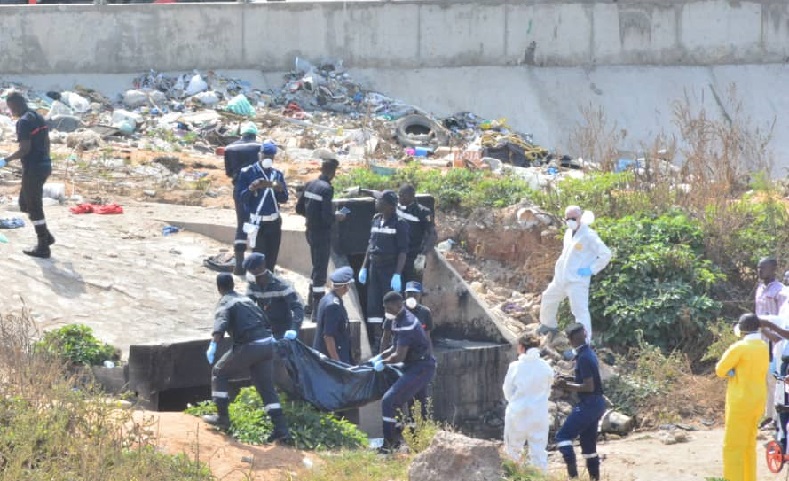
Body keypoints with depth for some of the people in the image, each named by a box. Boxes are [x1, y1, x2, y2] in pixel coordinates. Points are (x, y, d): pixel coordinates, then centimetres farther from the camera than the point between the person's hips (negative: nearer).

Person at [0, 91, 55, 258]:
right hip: (44, 165, 9)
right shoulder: (39, 117, 12)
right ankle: (46, 236, 22)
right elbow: (46, 143, 18)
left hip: (32, 169, -9)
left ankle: (43, 247, 6)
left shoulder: (24, 122, -17)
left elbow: (25, 149, -22)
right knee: (25, 203, 21)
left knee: (34, 207, 1)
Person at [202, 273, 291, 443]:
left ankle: (222, 417, 13)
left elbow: (221, 325, -21)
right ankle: (281, 428, 2)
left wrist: (213, 346, -33)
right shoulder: (246, 300, 23)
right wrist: (271, 337, 53)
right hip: (267, 345, 6)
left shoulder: (225, 304, 0)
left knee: (219, 373, 14)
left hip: (248, 346, -6)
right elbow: (264, 319, 36)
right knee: (267, 388, 11)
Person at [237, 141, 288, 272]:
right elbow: (241, 197, -9)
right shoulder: (247, 173, -7)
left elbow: (284, 199, 6)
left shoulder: (278, 174, 7)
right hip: (257, 222, -5)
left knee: (271, 260, 9)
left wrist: (279, 190, -16)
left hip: (274, 222, 5)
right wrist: (251, 188, -29)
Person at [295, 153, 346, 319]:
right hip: (322, 234, -8)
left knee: (317, 267, 21)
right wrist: (337, 217, -5)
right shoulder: (327, 189, -20)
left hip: (311, 231, 8)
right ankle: (318, 310, 3)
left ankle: (311, 304, 29)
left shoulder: (310, 185, 4)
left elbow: (299, 208, 11)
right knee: (320, 270, -1)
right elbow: (327, 217, -24)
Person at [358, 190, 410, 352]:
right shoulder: (376, 220, 10)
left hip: (390, 269, -7)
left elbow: (403, 252, -13)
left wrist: (397, 275, -20)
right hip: (374, 267, 7)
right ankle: (377, 339, 12)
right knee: (373, 304, 6)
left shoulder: (399, 224, -10)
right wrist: (364, 267, 14)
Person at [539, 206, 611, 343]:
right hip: (560, 279, 9)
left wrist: (591, 270, -17)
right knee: (547, 300, 24)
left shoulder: (588, 236, -14)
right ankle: (547, 325, 48)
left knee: (580, 311, -14)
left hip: (577, 281, -9)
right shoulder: (568, 233, 12)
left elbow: (606, 254, -20)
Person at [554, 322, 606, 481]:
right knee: (588, 443, 16)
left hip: (589, 404, -10)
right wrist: (568, 383, 12)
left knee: (563, 436, -10)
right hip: (595, 403, 10)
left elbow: (589, 387, -21)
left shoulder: (583, 358, -18)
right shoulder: (589, 353, 12)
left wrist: (567, 386, -13)